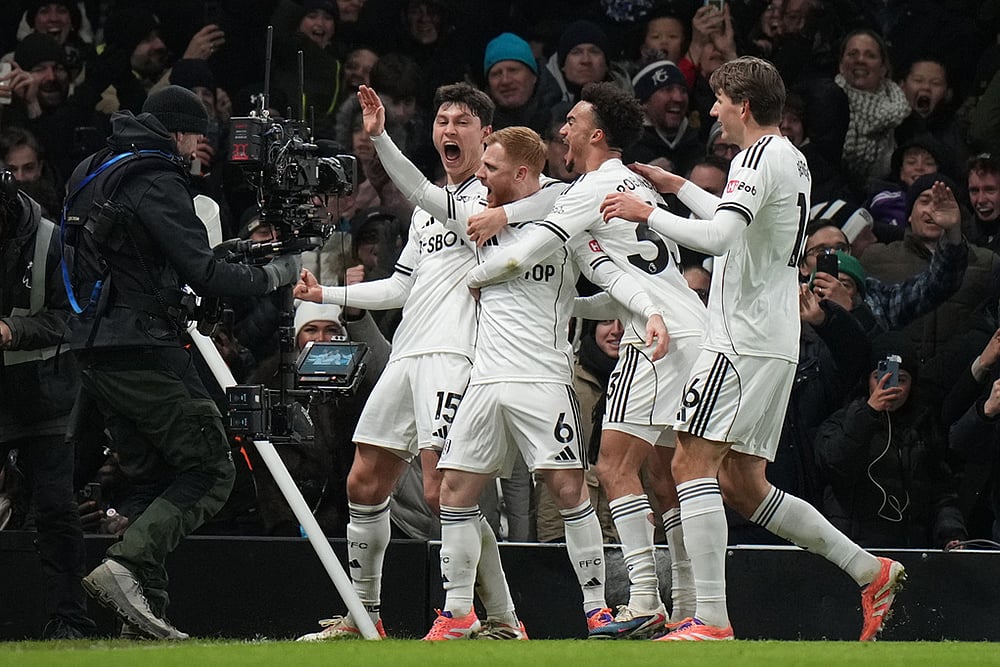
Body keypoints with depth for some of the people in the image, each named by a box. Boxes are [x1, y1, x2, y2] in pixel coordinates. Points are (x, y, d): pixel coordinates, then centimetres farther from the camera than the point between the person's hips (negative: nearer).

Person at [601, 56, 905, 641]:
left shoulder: (760, 157, -12)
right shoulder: (792, 159, 19)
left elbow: (718, 236, -26)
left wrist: (647, 214, -15)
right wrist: (676, 187, 40)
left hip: (743, 342, -10)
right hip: (776, 344, 10)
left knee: (692, 466, -12)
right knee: (743, 485, 12)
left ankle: (711, 620, -18)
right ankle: (871, 572, 11)